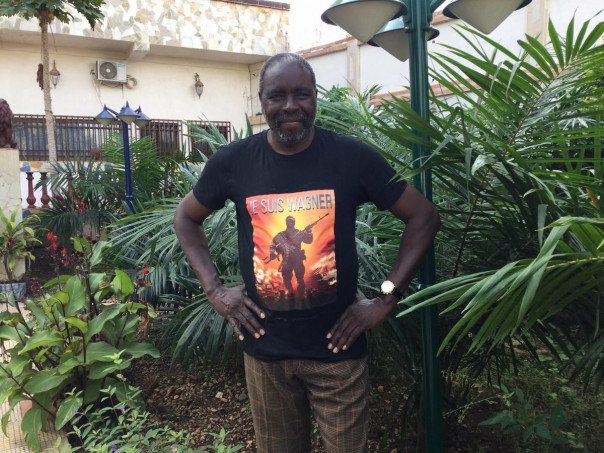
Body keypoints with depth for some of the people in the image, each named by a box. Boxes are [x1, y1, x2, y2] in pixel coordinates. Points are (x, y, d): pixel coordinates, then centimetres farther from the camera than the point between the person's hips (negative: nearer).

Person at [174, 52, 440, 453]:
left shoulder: (354, 157, -10)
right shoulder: (232, 162, -5)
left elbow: (424, 217, -3)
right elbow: (186, 218, 11)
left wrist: (387, 299, -8)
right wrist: (214, 289, 0)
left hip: (337, 345, -1)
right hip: (264, 347, 2)